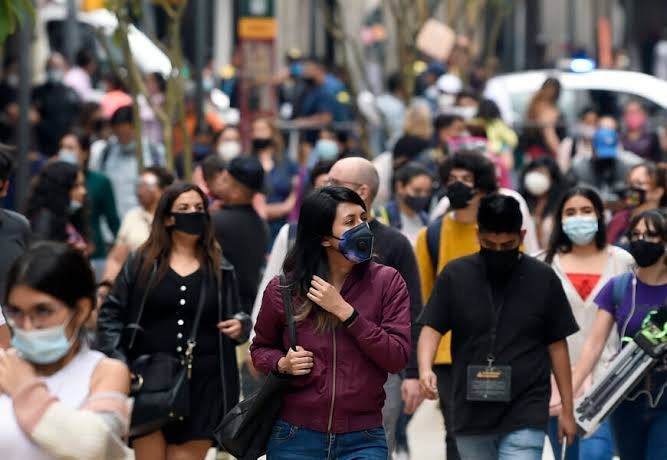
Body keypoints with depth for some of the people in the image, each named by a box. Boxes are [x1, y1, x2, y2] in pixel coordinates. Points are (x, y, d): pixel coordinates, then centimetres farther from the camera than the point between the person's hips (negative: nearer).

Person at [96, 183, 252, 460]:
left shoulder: (221, 270, 10)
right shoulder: (141, 264, 5)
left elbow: (236, 318, 18)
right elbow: (111, 314, 5)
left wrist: (240, 326, -6)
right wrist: (117, 362, -8)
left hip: (202, 388, 1)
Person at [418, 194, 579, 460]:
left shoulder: (543, 279, 0)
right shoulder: (455, 276, 2)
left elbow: (557, 345, 5)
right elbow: (432, 328, -1)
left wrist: (567, 409, 5)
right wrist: (425, 369, -22)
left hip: (525, 418, -2)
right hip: (471, 415, 3)